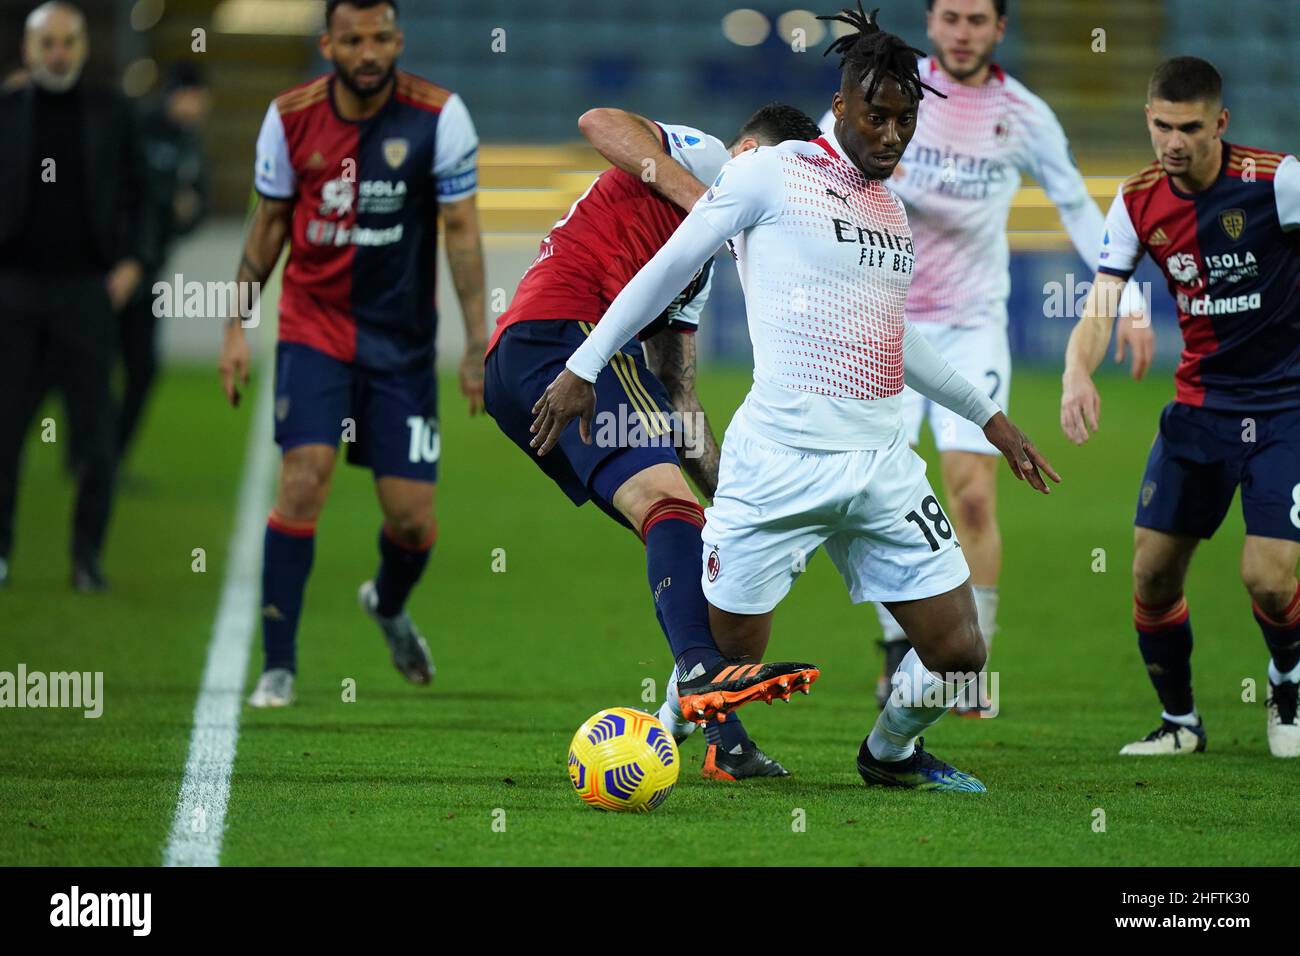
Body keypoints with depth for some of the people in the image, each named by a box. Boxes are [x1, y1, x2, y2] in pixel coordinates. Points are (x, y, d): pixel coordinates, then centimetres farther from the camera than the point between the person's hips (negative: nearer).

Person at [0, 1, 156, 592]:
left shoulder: (111, 115, 5)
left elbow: (137, 196, 9)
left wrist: (134, 261, -3)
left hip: (86, 289, 0)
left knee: (93, 429, -3)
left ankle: (88, 556, 4)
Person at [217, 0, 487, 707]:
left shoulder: (439, 117, -11)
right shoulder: (290, 117, -5)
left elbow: (460, 230, -7)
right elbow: (269, 222, 8)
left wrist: (477, 345, -10)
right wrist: (237, 326, 6)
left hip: (403, 341, 0)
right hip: (313, 325, 0)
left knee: (412, 515, 0)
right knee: (304, 479, -18)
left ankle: (388, 603, 37)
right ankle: (277, 667, -10)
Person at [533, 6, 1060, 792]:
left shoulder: (894, 210, 18)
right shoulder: (773, 174, -3)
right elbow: (670, 268, 2)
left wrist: (989, 416, 34)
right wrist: (585, 366, 1)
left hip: (883, 465, 6)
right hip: (778, 463, -6)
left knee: (959, 654, 1)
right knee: (731, 651, -4)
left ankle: (890, 754, 31)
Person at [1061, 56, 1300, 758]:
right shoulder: (1138, 201, -4)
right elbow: (1100, 302, -10)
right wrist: (1077, 375, -30)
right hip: (1201, 401, 4)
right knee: (1152, 571, 1)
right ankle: (1179, 721, 23)